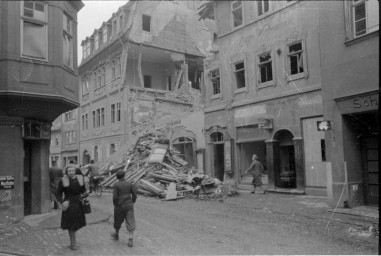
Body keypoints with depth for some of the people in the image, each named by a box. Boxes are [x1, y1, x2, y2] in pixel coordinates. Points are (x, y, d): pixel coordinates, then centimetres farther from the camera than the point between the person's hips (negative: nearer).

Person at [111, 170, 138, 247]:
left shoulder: (116, 185, -10)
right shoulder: (129, 183, -1)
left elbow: (115, 197, -15)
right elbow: (134, 194, 0)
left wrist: (115, 205, 1)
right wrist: (133, 202, 14)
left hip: (120, 206, -2)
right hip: (129, 206, 2)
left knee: (118, 221, 21)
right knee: (130, 222, 2)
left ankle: (116, 234, 43)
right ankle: (130, 240, -5)